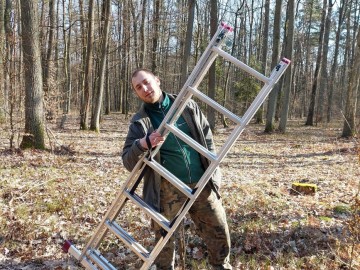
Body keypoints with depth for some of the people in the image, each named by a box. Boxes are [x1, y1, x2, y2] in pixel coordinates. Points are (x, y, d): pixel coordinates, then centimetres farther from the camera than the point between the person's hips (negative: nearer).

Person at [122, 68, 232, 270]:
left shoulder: (187, 106, 2)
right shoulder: (139, 122, -4)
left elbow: (207, 137, 11)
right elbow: (128, 161, -9)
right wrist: (143, 145, -30)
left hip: (202, 183, 2)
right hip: (168, 189, -2)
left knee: (219, 231, 12)